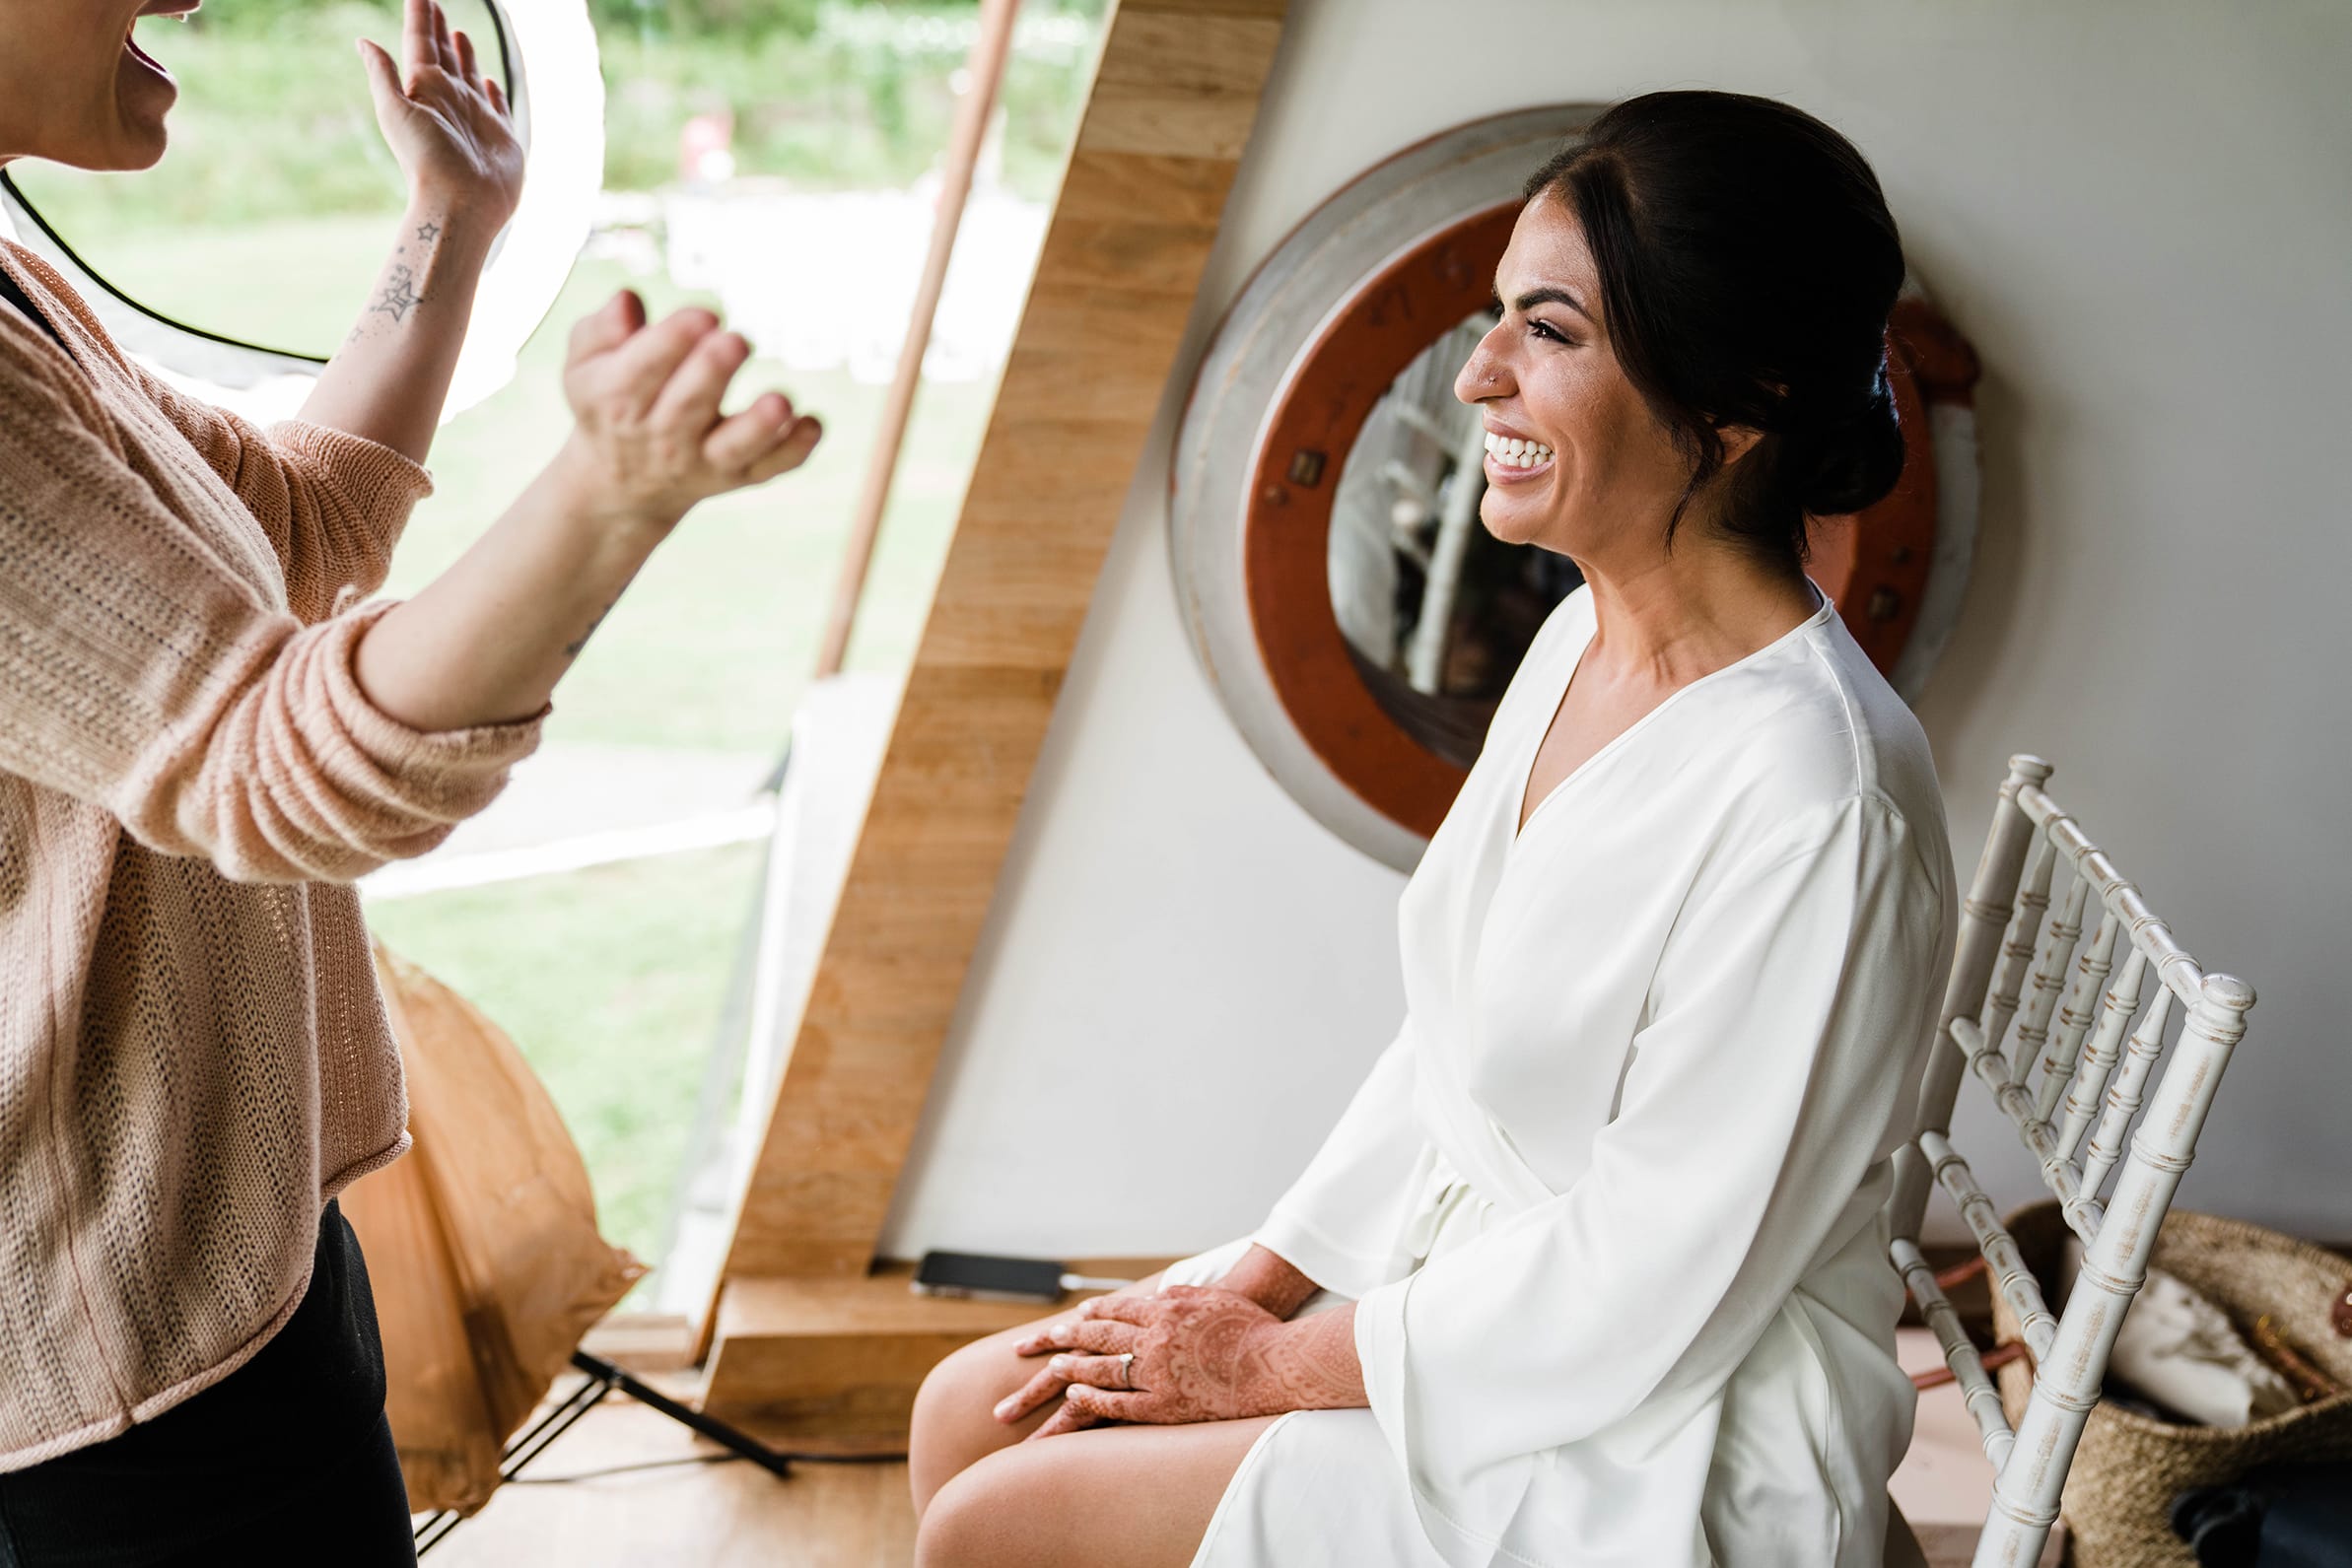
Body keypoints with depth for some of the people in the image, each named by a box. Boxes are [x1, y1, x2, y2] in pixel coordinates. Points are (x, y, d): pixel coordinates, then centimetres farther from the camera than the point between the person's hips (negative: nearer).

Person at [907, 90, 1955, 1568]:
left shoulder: (1815, 805, -28)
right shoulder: (1590, 638, 1)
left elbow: (1651, 1291, -23)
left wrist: (1274, 1364, -13)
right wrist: (1258, 1279, 3)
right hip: (1452, 1276, 8)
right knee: (970, 1412, 6)